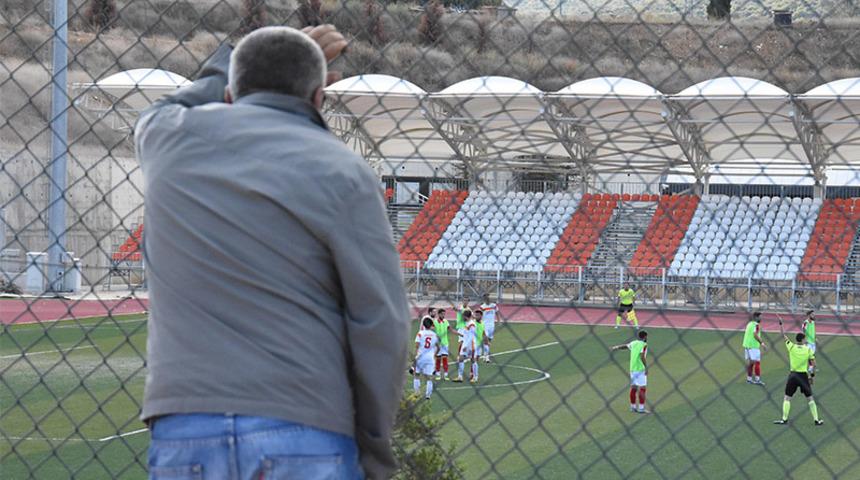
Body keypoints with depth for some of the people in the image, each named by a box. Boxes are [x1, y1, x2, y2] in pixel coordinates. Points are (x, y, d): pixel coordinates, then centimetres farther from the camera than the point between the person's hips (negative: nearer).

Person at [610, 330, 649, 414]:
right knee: (642, 388, -6)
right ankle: (641, 408, -10)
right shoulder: (644, 345, -9)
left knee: (633, 387, 12)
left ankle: (633, 407, 18)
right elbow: (642, 357, -20)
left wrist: (616, 347, 42)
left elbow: (624, 346, 26)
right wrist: (646, 367, -15)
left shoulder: (633, 343, 10)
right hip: (641, 369, -7)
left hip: (632, 368, 7)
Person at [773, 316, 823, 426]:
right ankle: (816, 420, 8)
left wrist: (781, 324, 15)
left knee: (787, 398, 8)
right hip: (804, 375, 0)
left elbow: (784, 336, 5)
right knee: (810, 398, 9)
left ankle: (784, 419, 2)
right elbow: (813, 364, -4)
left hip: (793, 375, 0)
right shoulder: (808, 349, -4)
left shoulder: (791, 347, -4)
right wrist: (812, 375, 7)